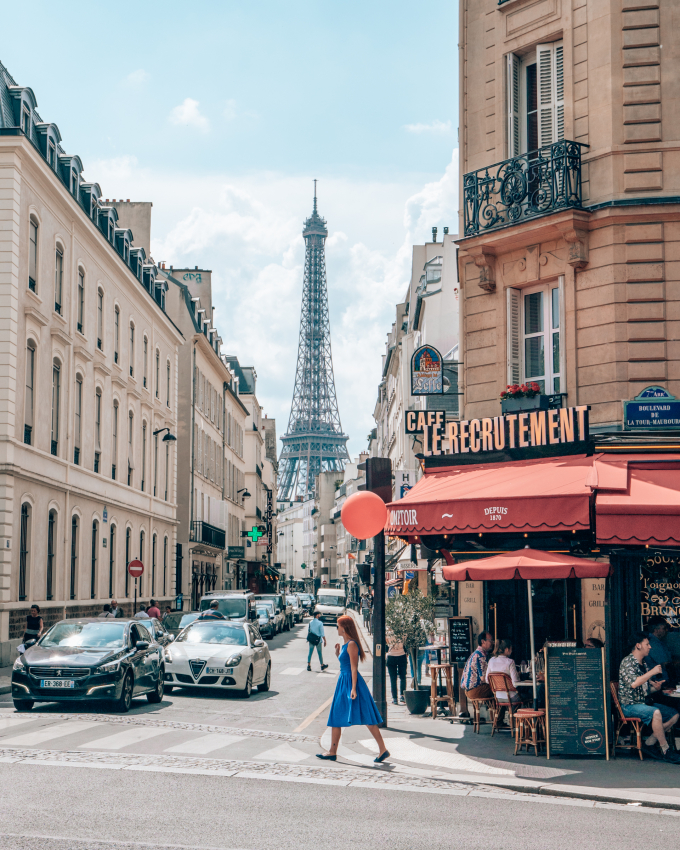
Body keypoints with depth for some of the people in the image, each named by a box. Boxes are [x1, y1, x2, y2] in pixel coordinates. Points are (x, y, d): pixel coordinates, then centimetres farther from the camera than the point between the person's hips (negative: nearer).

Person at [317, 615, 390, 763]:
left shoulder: (352, 645, -14)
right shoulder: (345, 645, 14)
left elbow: (354, 668, -18)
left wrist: (353, 688, -21)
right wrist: (338, 654, 9)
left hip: (351, 682, -10)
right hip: (343, 682, 10)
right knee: (335, 717, 9)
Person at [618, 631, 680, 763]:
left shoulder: (642, 663, 17)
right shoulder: (627, 662, -10)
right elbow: (633, 683, -27)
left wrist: (655, 688, 1)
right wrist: (652, 672, -21)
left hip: (644, 703, 9)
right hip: (629, 706, -9)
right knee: (656, 713, -34)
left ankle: (649, 743, -2)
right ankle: (665, 751, -23)